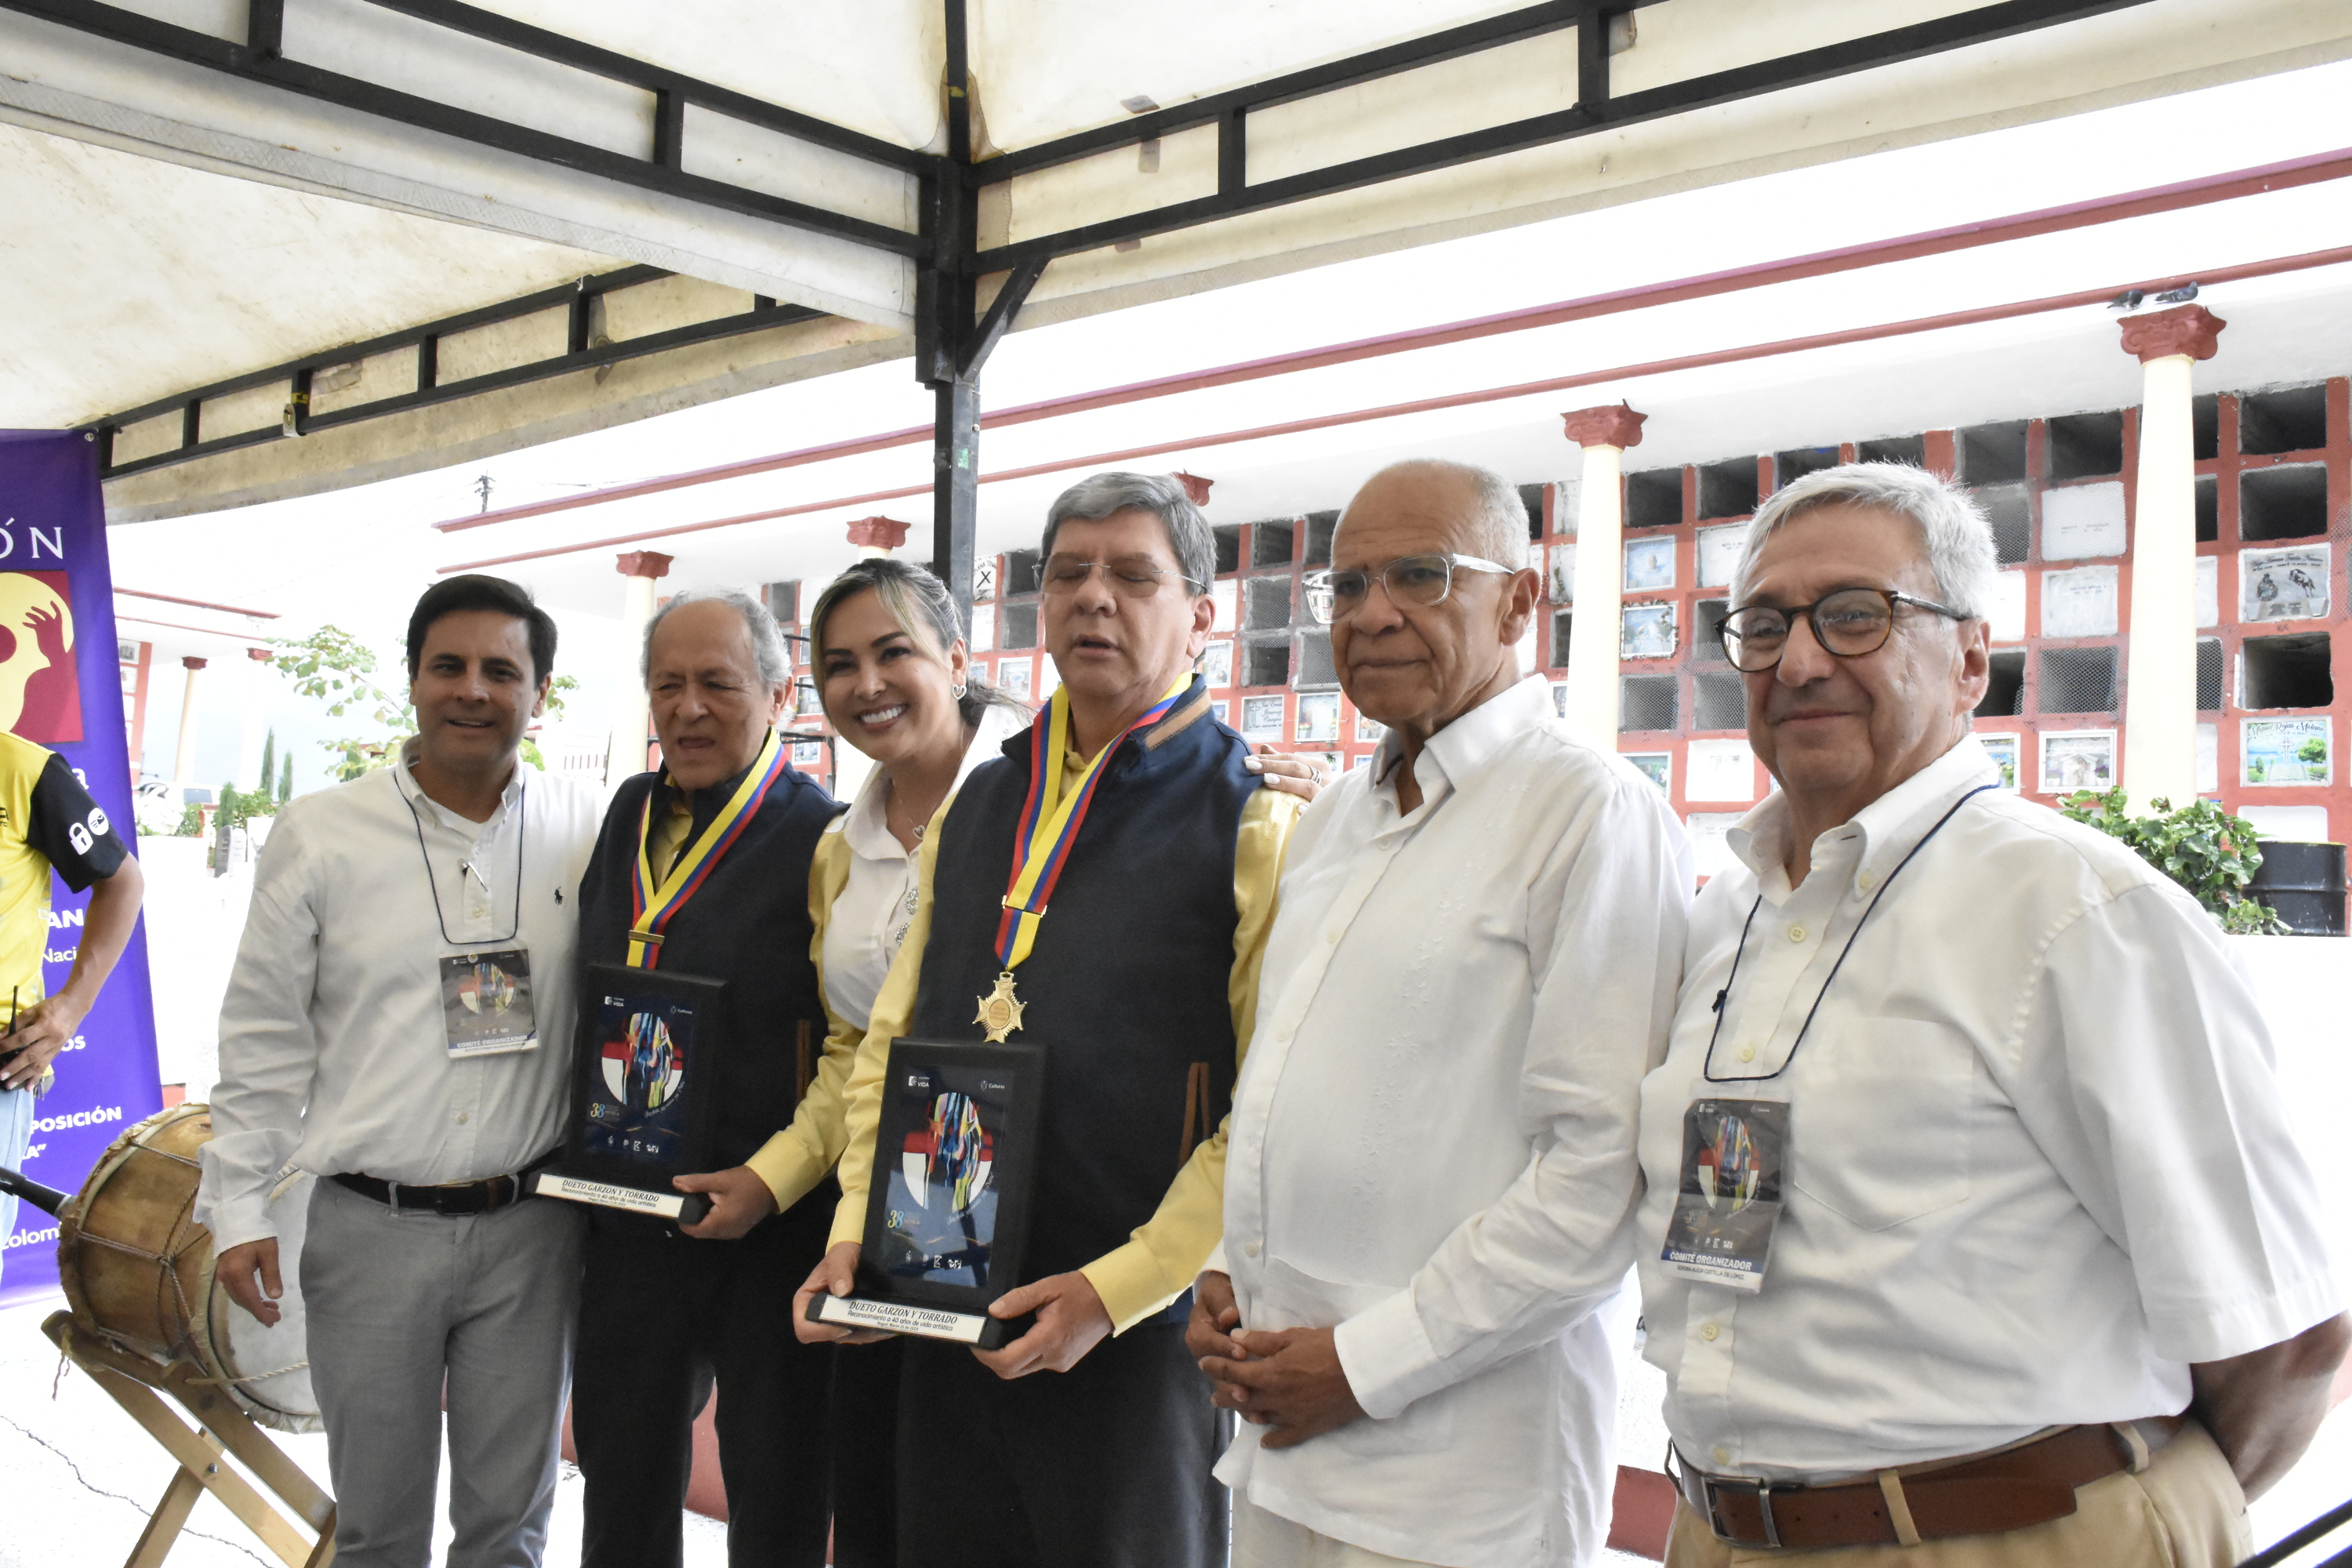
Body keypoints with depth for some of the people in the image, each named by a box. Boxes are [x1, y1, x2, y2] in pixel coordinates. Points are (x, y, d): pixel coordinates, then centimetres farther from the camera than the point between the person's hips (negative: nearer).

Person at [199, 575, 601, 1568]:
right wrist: (237, 1207, 1)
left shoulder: (588, 832, 0)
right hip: (372, 1226, 0)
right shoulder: (320, 834, -2)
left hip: (529, 1225, 1)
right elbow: (263, 1036, 2)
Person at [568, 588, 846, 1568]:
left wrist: (772, 1181, -20)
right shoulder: (630, 815, 8)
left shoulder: (820, 839, -13)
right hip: (626, 1220, 6)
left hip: (770, 1228, -6)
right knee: (621, 1483, 21)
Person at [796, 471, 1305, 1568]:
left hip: (1139, 1328, -5)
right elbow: (889, 1043, 16)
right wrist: (857, 1230, 4)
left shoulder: (1258, 825, -8)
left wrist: (1115, 1290, -17)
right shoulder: (974, 808, 12)